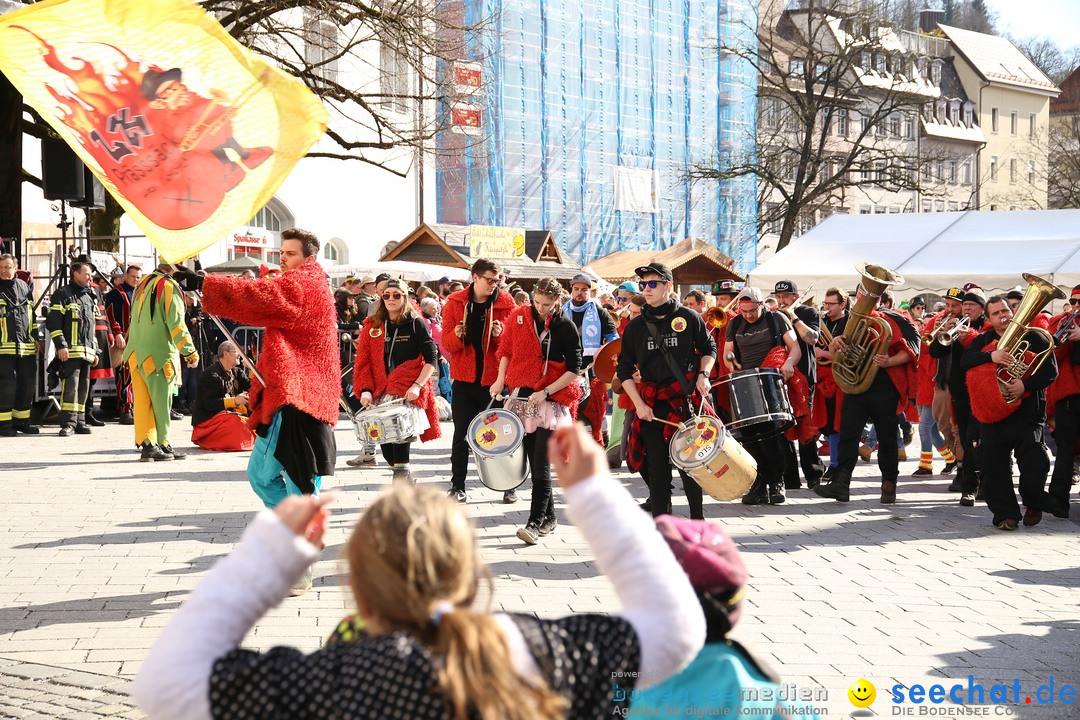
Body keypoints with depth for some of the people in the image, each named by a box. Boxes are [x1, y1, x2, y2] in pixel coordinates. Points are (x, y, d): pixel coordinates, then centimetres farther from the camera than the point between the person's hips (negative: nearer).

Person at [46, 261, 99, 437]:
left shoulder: (89, 297, 23)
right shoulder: (63, 294, -1)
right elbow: (53, 322, -9)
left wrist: (95, 350, 22)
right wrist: (61, 345, -17)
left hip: (87, 352, 8)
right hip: (70, 350, -8)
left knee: (83, 387, 7)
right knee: (70, 385, -14)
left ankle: (79, 422, 12)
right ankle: (68, 423, -15)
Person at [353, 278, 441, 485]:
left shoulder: (415, 324, 2)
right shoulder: (372, 326, 12)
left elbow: (432, 359, -2)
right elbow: (363, 361, 10)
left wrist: (417, 385, -13)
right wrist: (365, 390, -3)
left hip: (408, 394, -4)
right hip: (381, 394, 4)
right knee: (384, 440, -2)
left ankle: (402, 478, -14)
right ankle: (405, 479, 18)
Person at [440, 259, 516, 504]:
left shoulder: (505, 303, -1)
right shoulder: (455, 302, 1)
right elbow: (447, 343, 0)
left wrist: (501, 334, -21)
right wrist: (457, 335, -22)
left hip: (494, 379, -1)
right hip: (464, 380, 1)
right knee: (461, 434, 4)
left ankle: (508, 486, 12)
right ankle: (457, 486, 12)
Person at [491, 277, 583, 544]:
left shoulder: (566, 327, -7)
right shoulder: (519, 317, 2)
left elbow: (573, 369, -6)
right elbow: (506, 350, 15)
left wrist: (545, 392, -15)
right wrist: (500, 380, 5)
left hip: (552, 400, -4)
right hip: (522, 396, 4)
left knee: (541, 465, -12)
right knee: (533, 460, 8)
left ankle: (535, 523, -14)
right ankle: (548, 517, 20)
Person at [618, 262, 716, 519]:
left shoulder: (688, 318, 0)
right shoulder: (636, 326, 5)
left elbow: (709, 349, 13)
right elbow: (624, 368, 7)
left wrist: (703, 375, -5)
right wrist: (638, 403, -4)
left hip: (686, 399, -2)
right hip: (652, 404, 2)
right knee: (657, 467, 2)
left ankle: (698, 522, 18)